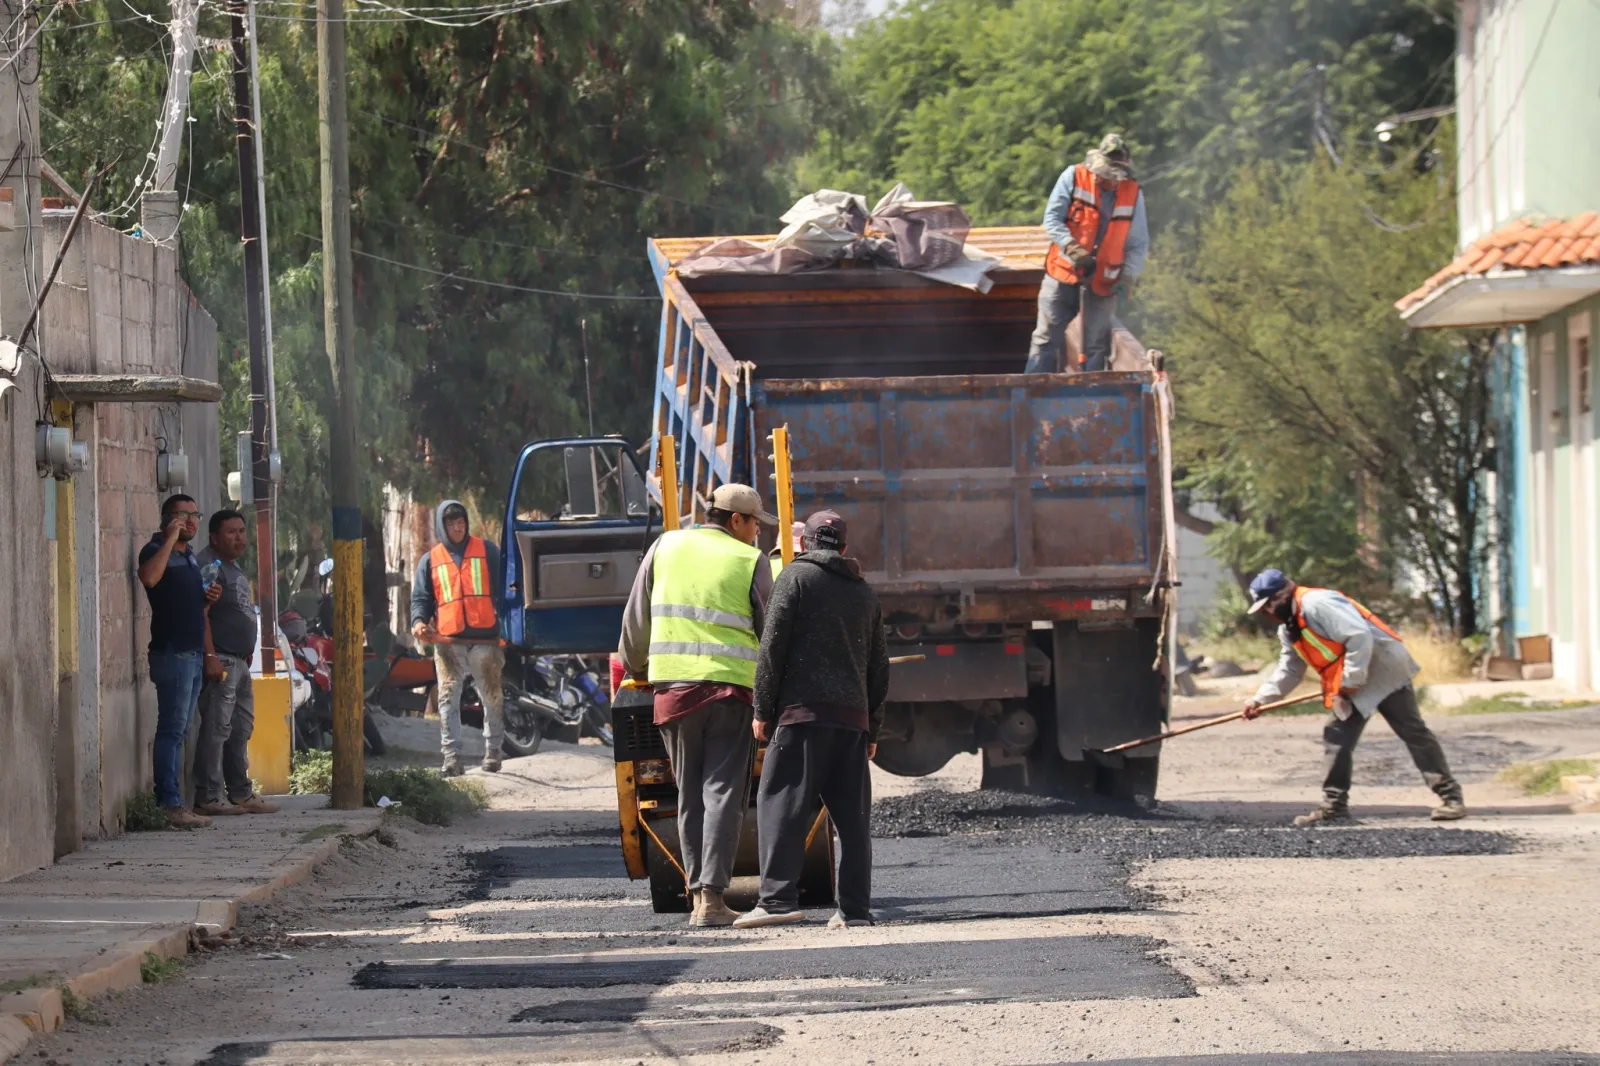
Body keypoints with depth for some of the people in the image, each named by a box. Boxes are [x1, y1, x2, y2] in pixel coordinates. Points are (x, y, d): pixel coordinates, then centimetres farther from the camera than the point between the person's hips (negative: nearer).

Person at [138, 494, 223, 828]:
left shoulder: (190, 557, 21)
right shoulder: (156, 550, -7)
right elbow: (149, 577, -31)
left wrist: (208, 598, 10)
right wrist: (170, 538, -22)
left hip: (193, 654, 9)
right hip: (172, 651, -9)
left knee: (179, 732, 9)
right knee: (172, 730, -12)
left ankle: (171, 803, 11)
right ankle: (170, 804, -14)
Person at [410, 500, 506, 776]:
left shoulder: (487, 551, 11)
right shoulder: (430, 561, 15)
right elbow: (421, 598, 13)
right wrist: (419, 621, -7)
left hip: (485, 639, 0)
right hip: (448, 641, 0)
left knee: (492, 697, 5)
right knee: (448, 698, -7)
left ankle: (493, 750, 17)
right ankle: (452, 756, -8)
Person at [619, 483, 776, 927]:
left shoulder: (666, 547, 9)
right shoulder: (749, 561, 0)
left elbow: (636, 619, 14)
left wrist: (634, 666, 29)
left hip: (673, 685, 3)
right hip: (731, 687, -3)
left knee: (691, 795, 11)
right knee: (723, 792, -4)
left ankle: (697, 893, 9)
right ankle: (712, 896, -13)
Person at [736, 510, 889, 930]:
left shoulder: (796, 576, 2)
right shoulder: (865, 592, 19)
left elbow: (772, 647, -5)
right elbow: (879, 666, 20)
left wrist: (763, 710, -1)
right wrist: (872, 728, 24)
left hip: (803, 710, -6)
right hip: (853, 716, 6)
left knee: (781, 802, -7)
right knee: (851, 813, 5)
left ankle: (778, 897, -18)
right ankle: (855, 907, 3)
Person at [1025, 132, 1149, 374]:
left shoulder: (1133, 194, 1)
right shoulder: (1074, 177, -4)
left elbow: (1139, 244, 3)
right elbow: (1051, 218, -7)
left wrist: (1129, 276, -13)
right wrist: (1071, 247, -23)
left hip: (1102, 282, 1)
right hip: (1063, 273, -1)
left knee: (1096, 348, 3)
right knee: (1045, 339, 2)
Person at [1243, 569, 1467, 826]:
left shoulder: (1317, 604, -20)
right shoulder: (1288, 629, 15)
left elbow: (1359, 636, -25)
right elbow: (1288, 670, 21)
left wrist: (1351, 681, -20)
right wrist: (1261, 700, 9)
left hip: (1383, 668, -10)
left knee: (1413, 732, -8)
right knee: (1336, 739, 4)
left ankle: (1451, 797, -8)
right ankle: (1334, 807, 7)